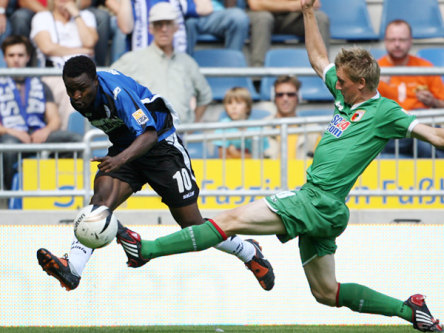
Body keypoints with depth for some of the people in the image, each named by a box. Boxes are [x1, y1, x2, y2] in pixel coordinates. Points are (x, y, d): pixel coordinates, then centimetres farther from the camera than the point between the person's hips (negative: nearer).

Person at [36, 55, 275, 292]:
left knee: (192, 225, 1)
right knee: (101, 197, -24)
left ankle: (249, 253, 27)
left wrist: (121, 159, -56)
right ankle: (72, 270, -39)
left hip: (160, 145, -6)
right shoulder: (78, 97, -9)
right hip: (125, 148, 6)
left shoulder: (117, 91, -31)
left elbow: (149, 135, -39)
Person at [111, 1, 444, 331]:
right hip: (319, 208, 10)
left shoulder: (384, 112, -7)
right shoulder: (345, 96, 16)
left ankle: (147, 249, -11)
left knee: (231, 220, -11)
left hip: (319, 203, -10)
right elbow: (318, 58, 29)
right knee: (326, 293, 14)